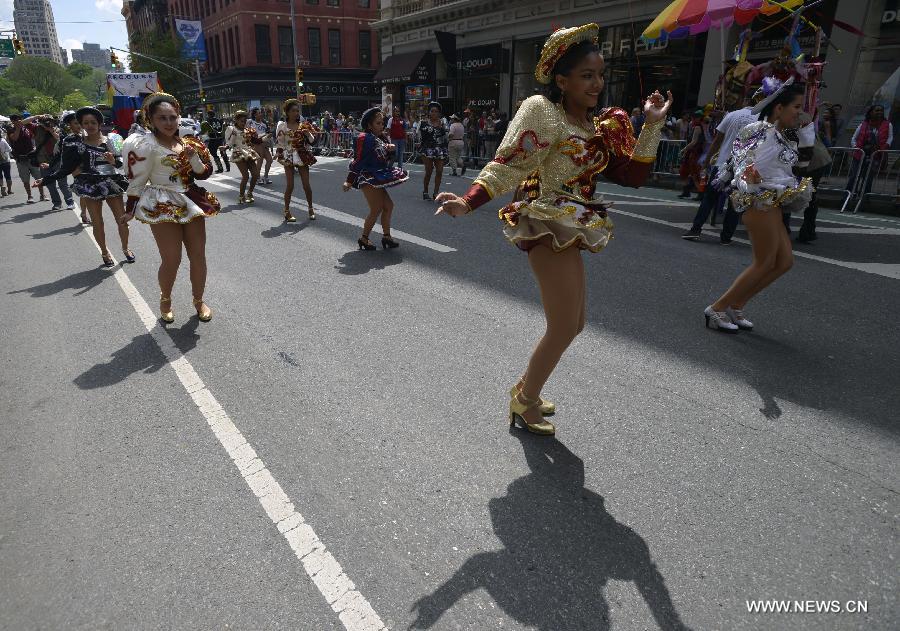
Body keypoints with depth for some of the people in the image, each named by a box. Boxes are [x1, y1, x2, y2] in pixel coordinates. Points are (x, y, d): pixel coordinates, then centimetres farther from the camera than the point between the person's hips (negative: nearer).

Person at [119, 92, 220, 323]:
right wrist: (130, 211, -5)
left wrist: (193, 156, -11)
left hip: (191, 202, 5)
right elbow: (136, 180, -7)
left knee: (198, 255, 6)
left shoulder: (188, 142, 8)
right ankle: (165, 301, 22)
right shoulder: (146, 145, -9)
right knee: (172, 259, -4)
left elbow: (204, 173, 8)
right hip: (163, 206, -5)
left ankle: (199, 300, 23)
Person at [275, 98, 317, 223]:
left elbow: (312, 142, 1)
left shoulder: (303, 125, 4)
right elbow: (279, 143, 2)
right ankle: (287, 211, 8)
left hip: (303, 157, 2)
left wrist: (307, 133, -15)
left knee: (306, 185, 3)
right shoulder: (282, 125, -2)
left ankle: (311, 208, 20)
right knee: (290, 185, -3)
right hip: (288, 157, -2)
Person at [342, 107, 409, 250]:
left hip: (376, 178, 10)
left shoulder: (378, 139, 15)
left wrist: (389, 150, 1)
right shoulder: (364, 138, -12)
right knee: (376, 209, -10)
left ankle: (386, 236, 20)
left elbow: (383, 160, 21)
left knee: (388, 205, 11)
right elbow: (358, 160, -17)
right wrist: (349, 181, -18)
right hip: (368, 178, -10)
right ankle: (364, 239, 1)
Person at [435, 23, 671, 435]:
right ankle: (524, 403, 17)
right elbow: (507, 166, -19)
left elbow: (633, 175, 7)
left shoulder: (597, 127, 12)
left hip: (569, 230, 9)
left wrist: (653, 125, 2)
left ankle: (525, 389, 34)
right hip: (548, 227, -9)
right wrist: (468, 202, -32)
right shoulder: (542, 111, -11)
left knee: (574, 325, 16)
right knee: (563, 330, -5)